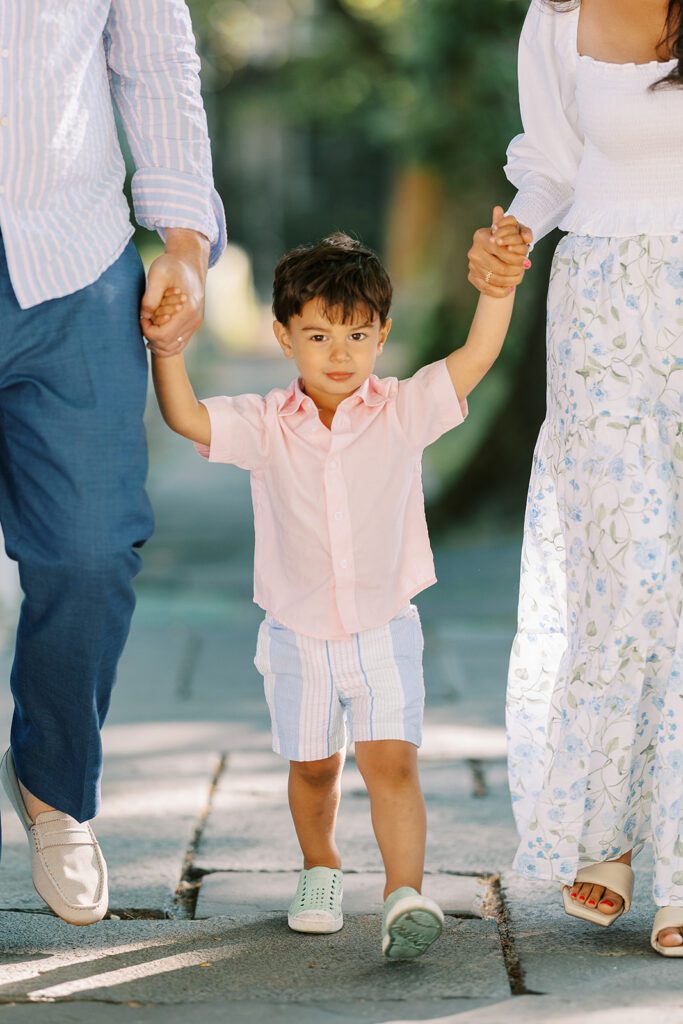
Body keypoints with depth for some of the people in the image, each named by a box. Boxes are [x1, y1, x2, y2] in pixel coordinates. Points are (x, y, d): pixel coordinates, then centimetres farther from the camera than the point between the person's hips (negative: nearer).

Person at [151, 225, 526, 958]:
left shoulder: (403, 412, -6)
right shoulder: (265, 425, -5)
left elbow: (477, 355, -14)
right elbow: (185, 417, -16)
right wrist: (168, 348, -30)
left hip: (385, 630, -1)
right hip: (298, 634, 2)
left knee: (390, 761, -14)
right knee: (312, 767, 16)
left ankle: (405, 896, -18)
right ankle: (320, 868, 40)